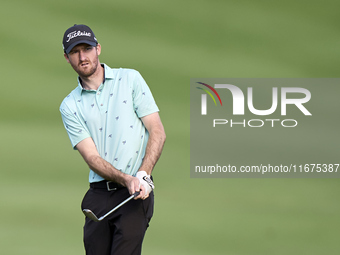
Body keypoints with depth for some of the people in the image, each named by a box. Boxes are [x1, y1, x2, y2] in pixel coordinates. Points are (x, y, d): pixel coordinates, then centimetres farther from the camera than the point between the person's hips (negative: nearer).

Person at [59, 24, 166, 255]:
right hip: (98, 193, 3)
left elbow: (157, 132, 0)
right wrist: (126, 180, -18)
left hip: (136, 193, -3)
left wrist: (143, 175, -14)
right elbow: (92, 157, -1)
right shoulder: (70, 106, 8)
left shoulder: (130, 79, 4)